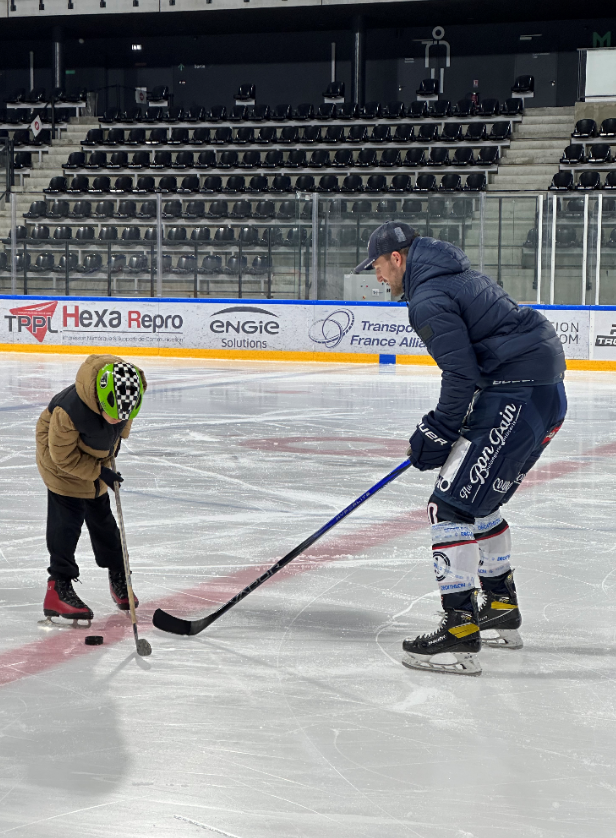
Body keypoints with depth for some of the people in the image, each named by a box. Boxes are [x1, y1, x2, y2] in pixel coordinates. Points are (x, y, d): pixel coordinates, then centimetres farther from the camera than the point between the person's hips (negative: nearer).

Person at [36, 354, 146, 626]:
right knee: (67, 520, -10)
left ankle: (118, 576, 28)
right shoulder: (69, 411, -43)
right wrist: (99, 472, -23)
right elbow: (64, 455, -27)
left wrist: (118, 436, 10)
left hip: (97, 456, 6)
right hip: (63, 461, -6)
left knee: (102, 517, 14)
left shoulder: (128, 388, -26)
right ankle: (59, 588, -6)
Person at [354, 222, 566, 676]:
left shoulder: (428, 298, -12)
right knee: (479, 497, 24)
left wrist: (438, 432, -7)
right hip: (546, 390, 11)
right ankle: (502, 609, 33)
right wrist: (444, 425, 26)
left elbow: (461, 373, -18)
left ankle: (460, 631, -14)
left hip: (517, 397, -11)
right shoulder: (455, 277, 21)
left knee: (452, 503, -10)